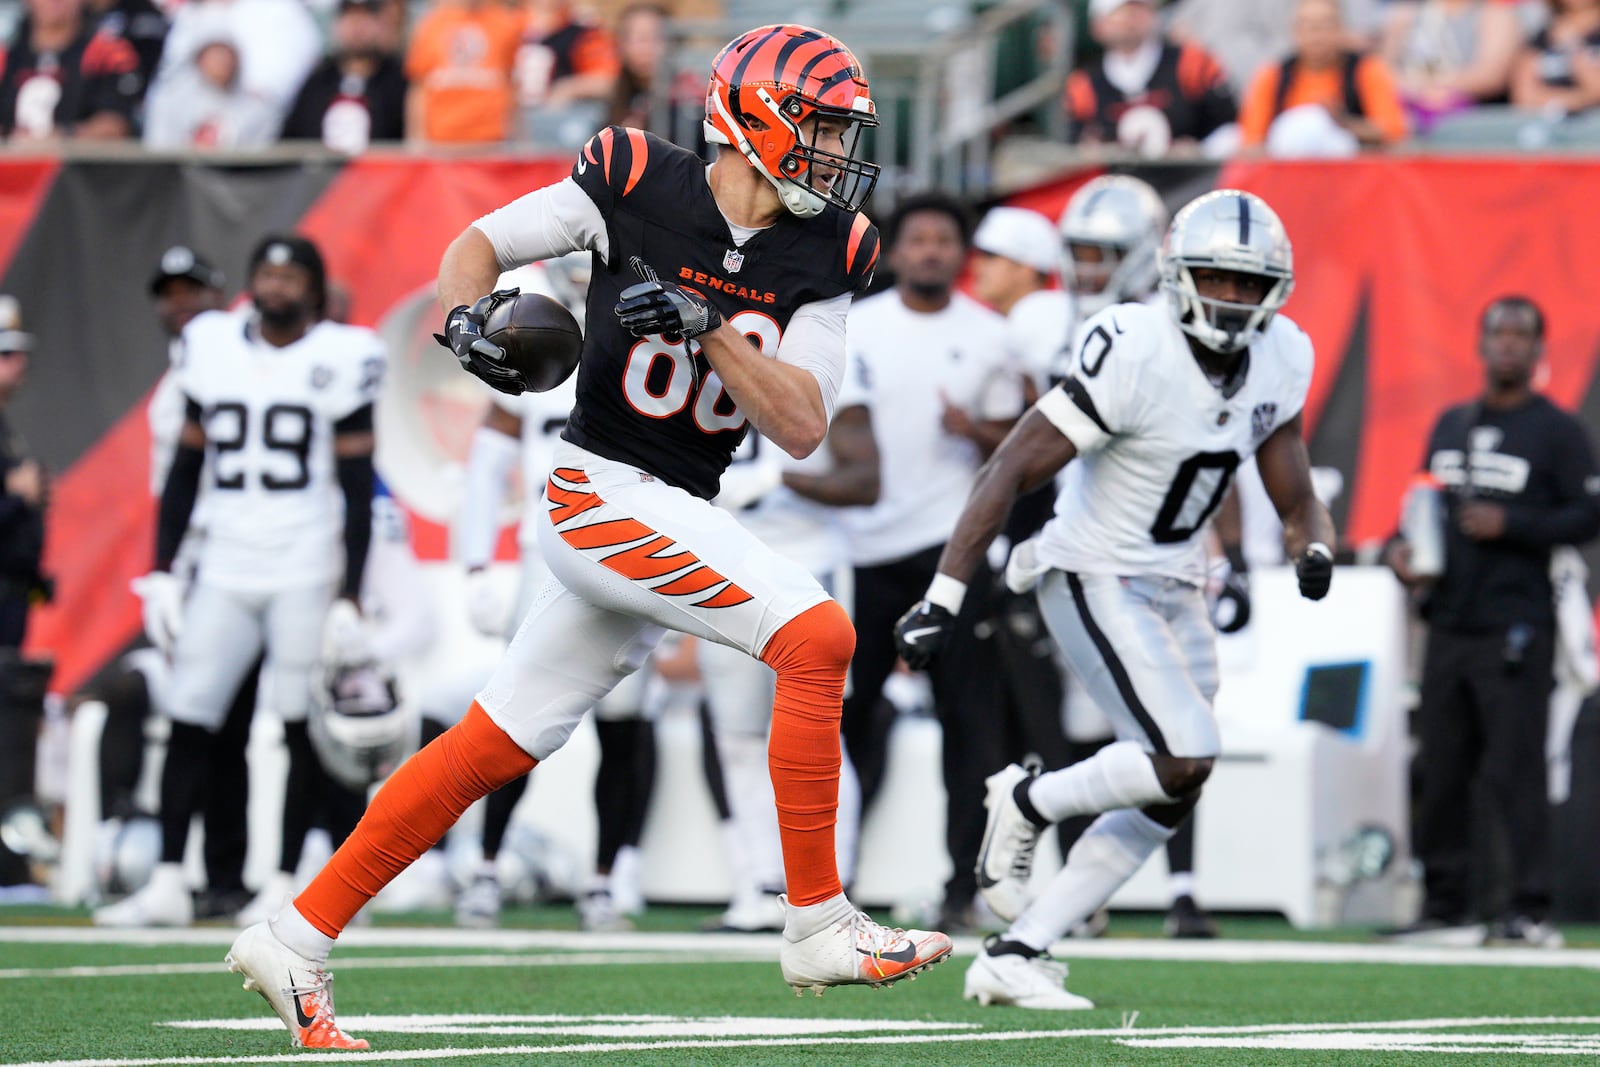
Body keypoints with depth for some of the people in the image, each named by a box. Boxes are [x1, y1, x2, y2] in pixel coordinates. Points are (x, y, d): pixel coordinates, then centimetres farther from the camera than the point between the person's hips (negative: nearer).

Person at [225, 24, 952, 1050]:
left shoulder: (823, 254, 2)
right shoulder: (638, 184, -9)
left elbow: (802, 429, -5)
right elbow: (479, 244, 2)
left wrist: (708, 327, -18)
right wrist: (468, 319, -19)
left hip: (682, 517, 6)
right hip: (604, 492, -6)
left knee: (492, 748, 9)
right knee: (817, 635, -21)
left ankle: (296, 942, 18)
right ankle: (819, 925, -17)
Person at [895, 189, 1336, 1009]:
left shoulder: (1278, 361, 0)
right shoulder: (1134, 354, -22)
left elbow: (1295, 500, 7)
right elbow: (1011, 472, -21)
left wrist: (1313, 550, -19)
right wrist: (941, 600, -25)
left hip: (1174, 590, 8)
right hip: (1095, 581, -8)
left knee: (1166, 802, 4)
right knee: (1185, 758, -23)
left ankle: (1013, 957, 9)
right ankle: (1027, 803, 3)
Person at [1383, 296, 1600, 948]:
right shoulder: (1451, 425, 18)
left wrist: (1509, 525, -16)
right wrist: (1402, 546, 6)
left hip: (1515, 625, -6)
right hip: (1449, 624, 6)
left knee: (1513, 769, -11)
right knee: (1440, 771, 6)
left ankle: (1531, 910, -10)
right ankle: (1446, 907, 12)